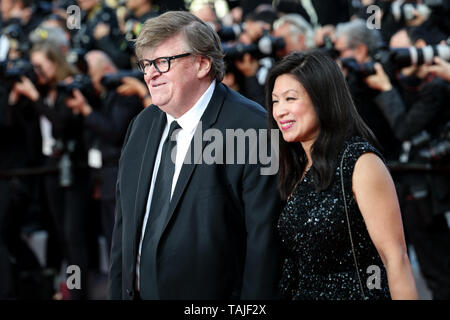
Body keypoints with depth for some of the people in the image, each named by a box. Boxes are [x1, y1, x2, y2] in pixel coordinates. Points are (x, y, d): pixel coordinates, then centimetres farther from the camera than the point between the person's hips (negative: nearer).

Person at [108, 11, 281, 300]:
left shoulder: (253, 128, -15)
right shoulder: (142, 124, 9)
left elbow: (263, 240, -16)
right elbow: (125, 224, 14)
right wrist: (118, 292, 10)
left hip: (212, 295, -6)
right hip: (137, 292, 6)